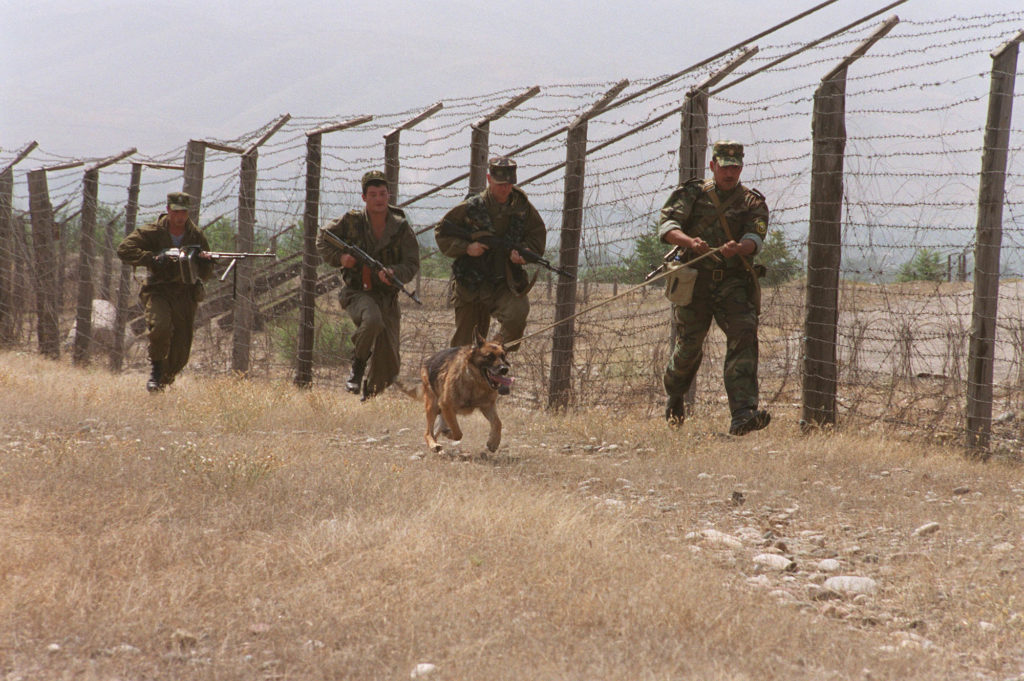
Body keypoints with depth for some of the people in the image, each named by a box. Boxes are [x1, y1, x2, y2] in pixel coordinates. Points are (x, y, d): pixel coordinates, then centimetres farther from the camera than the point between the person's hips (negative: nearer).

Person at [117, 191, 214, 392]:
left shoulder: (196, 237, 3)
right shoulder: (153, 232, -5)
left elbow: (206, 274, 5)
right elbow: (124, 250, -13)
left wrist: (205, 261, -20)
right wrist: (153, 258, -24)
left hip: (185, 294, 3)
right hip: (158, 291, -3)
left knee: (180, 354, 2)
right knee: (160, 326, -33)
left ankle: (165, 379, 32)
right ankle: (156, 366, -10)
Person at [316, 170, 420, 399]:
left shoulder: (401, 228, -3)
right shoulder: (352, 221, -5)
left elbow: (412, 264, -3)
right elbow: (322, 240, 9)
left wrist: (393, 273, -25)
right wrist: (340, 257, -11)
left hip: (387, 296, 3)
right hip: (357, 292, -3)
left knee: (387, 360, 1)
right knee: (372, 320, -38)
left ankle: (369, 393, 30)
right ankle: (357, 367, -15)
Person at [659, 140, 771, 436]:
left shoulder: (753, 202, 8)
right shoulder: (692, 194, 8)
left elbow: (755, 238, -8)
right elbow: (667, 225, -6)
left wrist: (739, 248, -32)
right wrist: (689, 241, -27)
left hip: (734, 282, 0)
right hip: (694, 280, 0)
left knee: (744, 334, -20)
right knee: (690, 345, 6)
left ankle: (743, 414, -28)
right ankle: (674, 396, 40)